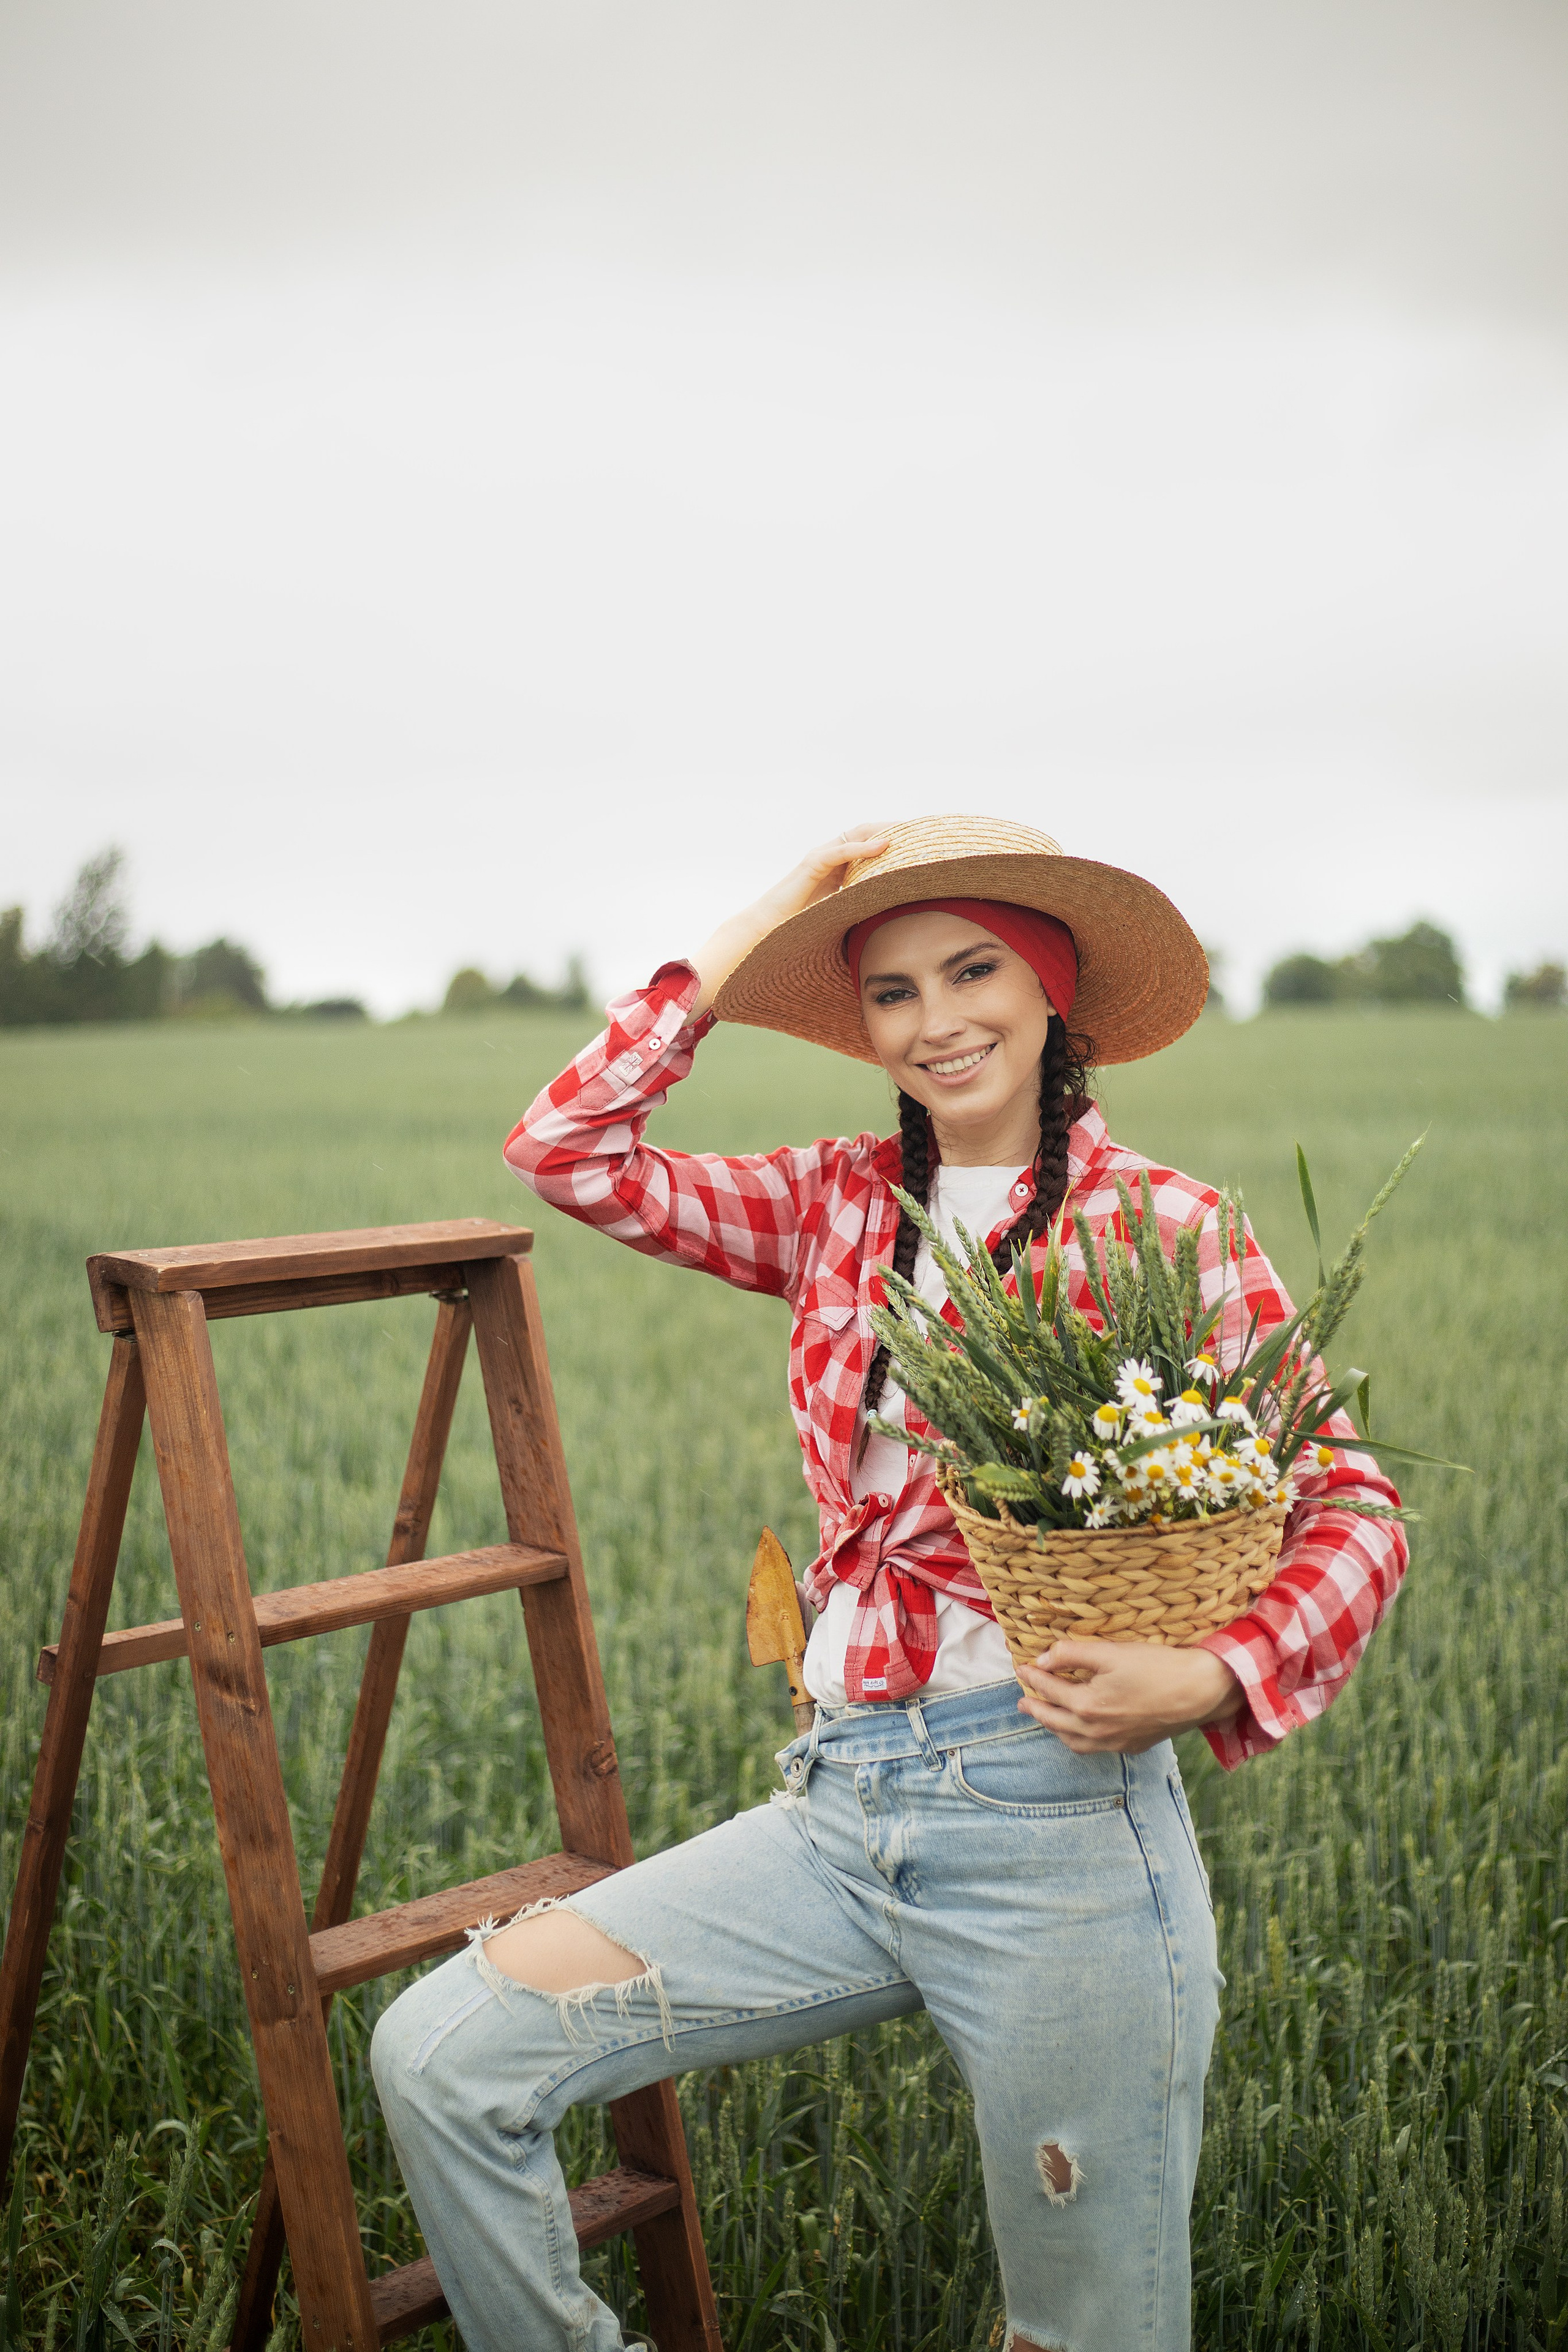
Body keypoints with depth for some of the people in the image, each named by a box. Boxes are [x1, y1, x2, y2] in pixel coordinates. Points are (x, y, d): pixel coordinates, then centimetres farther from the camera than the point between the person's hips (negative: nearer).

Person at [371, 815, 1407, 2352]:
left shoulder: (1164, 1225, -3)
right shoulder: (839, 1205, 10)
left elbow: (1348, 1504, -4)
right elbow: (565, 1152, 5)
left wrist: (1215, 1677, -21)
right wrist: (734, 954, 2)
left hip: (1056, 1813, -4)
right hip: (842, 1804, 4)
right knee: (439, 2050, -6)